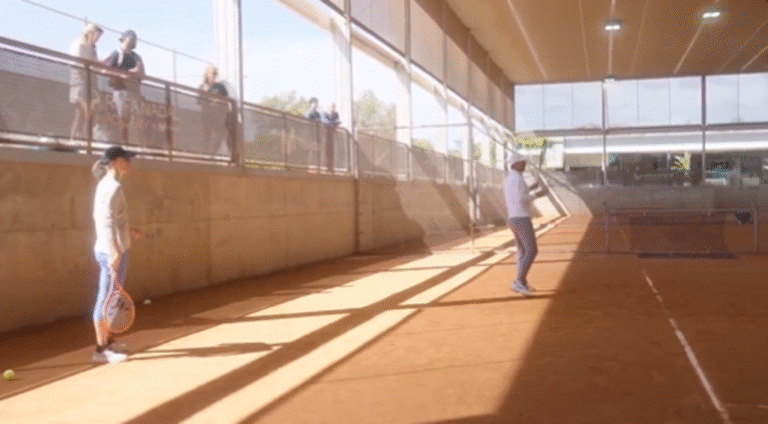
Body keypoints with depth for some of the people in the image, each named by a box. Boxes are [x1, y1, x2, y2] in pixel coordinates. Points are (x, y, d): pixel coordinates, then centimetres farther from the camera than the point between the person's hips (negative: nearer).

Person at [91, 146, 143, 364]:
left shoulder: (106, 185, 13)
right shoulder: (113, 187, -17)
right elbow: (107, 219, -28)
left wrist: (128, 231, 32)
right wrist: (115, 251, -36)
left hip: (106, 250, 10)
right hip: (113, 252, -10)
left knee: (109, 297, 18)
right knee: (108, 299, -1)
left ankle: (107, 340, 31)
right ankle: (101, 350, 7)